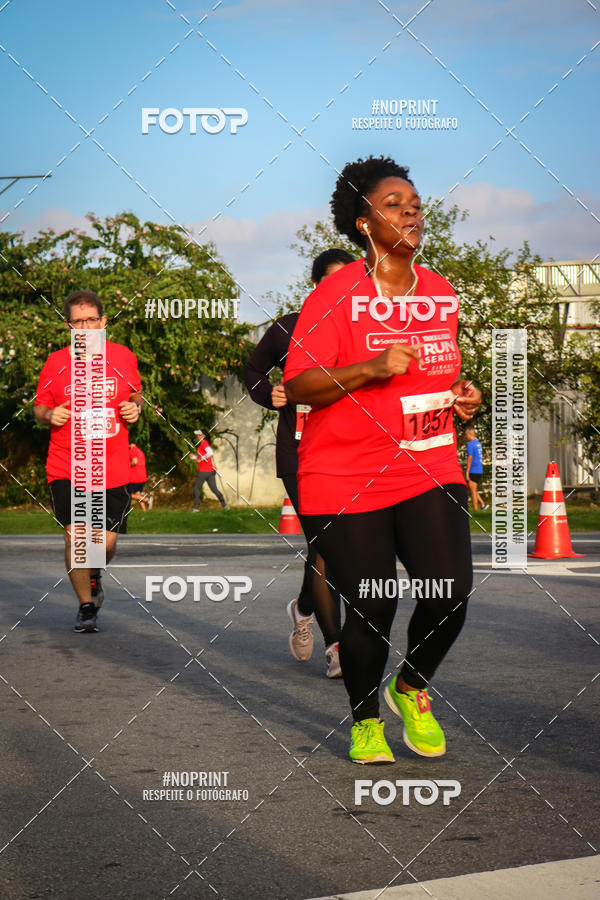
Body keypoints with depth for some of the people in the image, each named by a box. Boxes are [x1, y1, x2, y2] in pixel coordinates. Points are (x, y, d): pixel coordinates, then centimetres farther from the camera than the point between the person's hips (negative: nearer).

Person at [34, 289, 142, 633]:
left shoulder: (123, 357, 4)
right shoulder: (56, 363, 1)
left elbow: (136, 394, 20)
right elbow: (39, 407, 12)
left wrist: (135, 408, -3)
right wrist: (49, 415, -10)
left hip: (113, 468, 1)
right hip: (66, 469, -1)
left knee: (106, 542, 2)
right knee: (76, 535, -12)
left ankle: (94, 575, 38)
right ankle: (87, 606, 8)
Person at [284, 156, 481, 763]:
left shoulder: (441, 292, 12)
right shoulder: (335, 295, -7)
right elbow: (297, 386, -12)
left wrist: (460, 396, 6)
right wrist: (371, 367, -24)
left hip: (429, 469, 5)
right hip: (345, 479, -4)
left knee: (450, 591, -12)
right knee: (371, 611, -1)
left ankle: (412, 689, 18)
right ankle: (365, 720, 26)